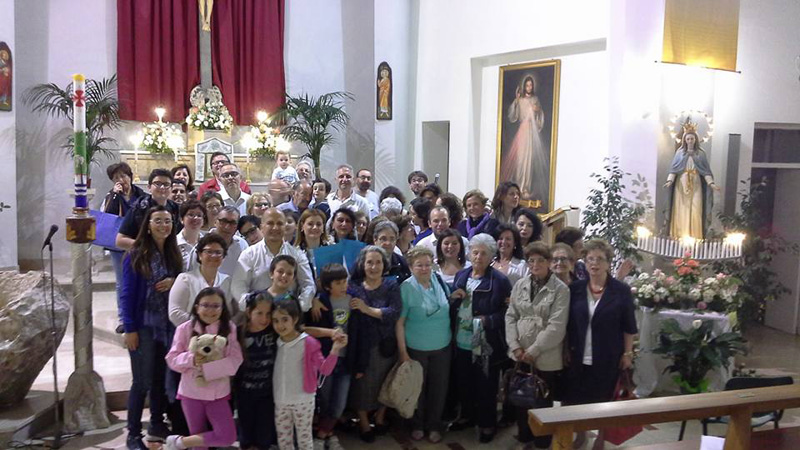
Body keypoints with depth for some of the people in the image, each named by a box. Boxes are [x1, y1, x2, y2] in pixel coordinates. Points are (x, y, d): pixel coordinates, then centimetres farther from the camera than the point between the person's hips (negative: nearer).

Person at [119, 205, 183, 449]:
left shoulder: (174, 254, 6)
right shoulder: (136, 255, -8)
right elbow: (127, 294, -10)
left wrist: (174, 282, -9)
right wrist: (129, 329, -14)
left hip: (168, 326, 5)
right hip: (144, 326, -5)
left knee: (162, 379, 14)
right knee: (142, 382, -2)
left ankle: (157, 426, 28)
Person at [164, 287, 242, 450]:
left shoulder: (230, 329, -6)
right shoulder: (185, 328, -7)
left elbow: (235, 361, -12)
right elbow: (172, 359, -5)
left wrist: (208, 368, -24)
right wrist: (192, 359, -24)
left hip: (219, 393, 1)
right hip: (191, 393, -1)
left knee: (227, 436, -5)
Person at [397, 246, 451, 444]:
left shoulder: (440, 281, -4)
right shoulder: (406, 288, -15)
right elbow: (399, 322, -13)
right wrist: (402, 351, -15)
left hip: (442, 346, 3)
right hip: (416, 348, -3)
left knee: (438, 387, 13)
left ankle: (434, 425, 32)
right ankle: (417, 425, 34)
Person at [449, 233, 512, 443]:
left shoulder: (500, 280, -12)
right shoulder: (461, 275, 6)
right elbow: (451, 307, 16)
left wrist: (488, 320, -23)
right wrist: (452, 298, -6)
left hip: (487, 345, -5)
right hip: (462, 343, 5)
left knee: (486, 386, 8)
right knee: (464, 382, 19)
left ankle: (488, 424, 26)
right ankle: (468, 415, 40)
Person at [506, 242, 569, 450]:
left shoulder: (560, 289, -8)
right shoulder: (520, 285, 7)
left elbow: (556, 326, -14)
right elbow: (510, 317, 5)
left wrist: (533, 350, -15)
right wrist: (515, 346, -7)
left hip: (546, 357, -4)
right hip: (520, 354, 4)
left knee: (543, 402, 7)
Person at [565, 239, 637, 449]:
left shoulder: (621, 290, -7)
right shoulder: (575, 289, 0)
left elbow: (629, 326, -3)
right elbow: (567, 323, 6)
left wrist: (628, 353, -5)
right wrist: (567, 349, 3)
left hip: (608, 358, -2)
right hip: (579, 357, 2)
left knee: (604, 400, 8)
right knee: (577, 398, 10)